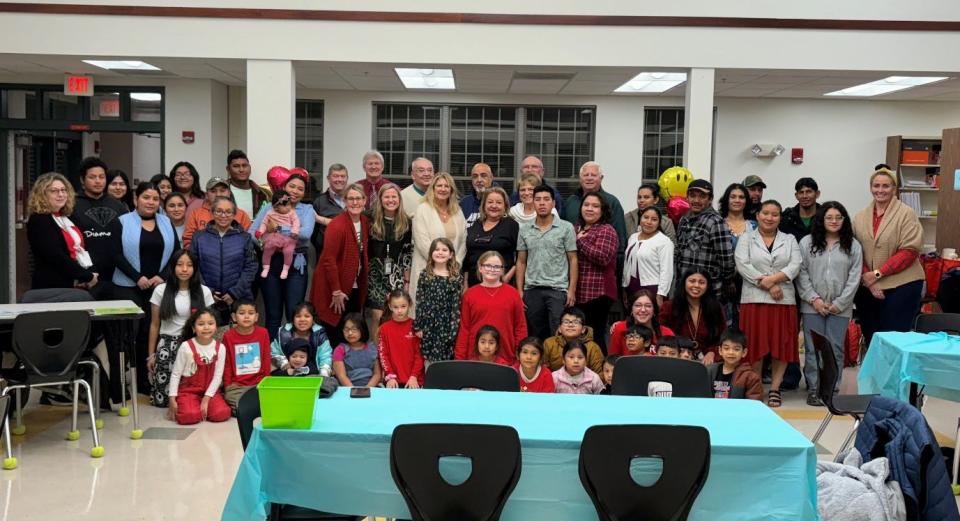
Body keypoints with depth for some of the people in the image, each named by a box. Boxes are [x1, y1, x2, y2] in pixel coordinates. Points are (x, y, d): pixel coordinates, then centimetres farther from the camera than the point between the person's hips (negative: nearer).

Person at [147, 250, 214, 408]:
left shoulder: (204, 292, 2)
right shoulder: (161, 290, 1)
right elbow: (154, 325, 6)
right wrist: (151, 355, 5)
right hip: (167, 345, 0)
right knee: (161, 399, -5)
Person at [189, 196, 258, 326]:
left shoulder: (244, 238, 5)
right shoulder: (199, 237, 6)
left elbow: (250, 267, 0)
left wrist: (234, 293, -9)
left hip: (239, 300, 0)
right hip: (208, 300, 0)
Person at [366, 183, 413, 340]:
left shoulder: (406, 222, 4)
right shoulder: (372, 220, 1)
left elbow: (408, 252, 6)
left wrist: (407, 280, 5)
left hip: (397, 274, 1)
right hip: (375, 272, -1)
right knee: (378, 317, -7)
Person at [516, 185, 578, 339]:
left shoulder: (566, 228, 1)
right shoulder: (524, 230, 9)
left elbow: (572, 260, 0)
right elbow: (521, 262, 11)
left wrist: (572, 289, -7)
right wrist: (520, 290, 4)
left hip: (558, 289, -3)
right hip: (532, 290, 3)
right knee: (536, 336, 9)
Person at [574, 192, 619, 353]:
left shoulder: (606, 230, -5)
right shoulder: (577, 229, 18)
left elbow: (603, 257, -22)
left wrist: (580, 241, -12)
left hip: (598, 292, -8)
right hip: (578, 293, 8)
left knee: (595, 335, -9)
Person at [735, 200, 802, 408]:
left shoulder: (789, 240, 15)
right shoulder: (746, 239, 9)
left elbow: (795, 265, 0)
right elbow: (743, 265, -5)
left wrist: (774, 278, -15)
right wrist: (767, 286, -13)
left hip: (784, 299, 2)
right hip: (754, 299, -2)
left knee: (781, 344, 0)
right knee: (756, 344, -2)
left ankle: (775, 388, 9)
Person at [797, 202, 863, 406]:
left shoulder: (853, 246, 6)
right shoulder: (807, 243, 4)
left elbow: (854, 278, 1)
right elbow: (802, 274, 1)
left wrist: (839, 303, -6)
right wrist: (814, 299, -7)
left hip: (840, 308, 1)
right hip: (812, 306, 0)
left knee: (836, 348, 3)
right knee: (813, 348, 2)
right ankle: (814, 388, 10)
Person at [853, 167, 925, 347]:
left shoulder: (906, 214, -5)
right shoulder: (860, 217, 9)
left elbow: (909, 251, -12)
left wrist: (877, 273, -15)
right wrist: (867, 279, -8)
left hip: (902, 286, -4)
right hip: (867, 288, 4)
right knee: (870, 339, 10)